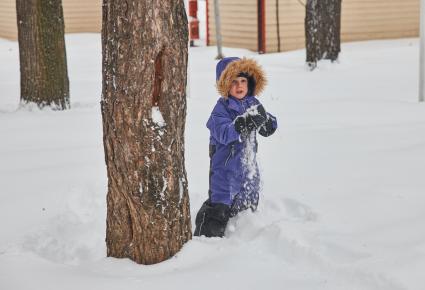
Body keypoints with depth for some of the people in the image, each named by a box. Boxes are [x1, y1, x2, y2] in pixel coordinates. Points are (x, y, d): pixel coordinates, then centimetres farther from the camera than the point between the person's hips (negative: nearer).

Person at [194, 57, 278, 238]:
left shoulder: (253, 104, 5)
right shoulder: (222, 108, -13)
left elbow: (269, 129, 6)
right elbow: (224, 134, -26)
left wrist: (264, 119, -17)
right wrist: (244, 123, -37)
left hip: (248, 165, 7)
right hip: (226, 165, -7)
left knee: (248, 202, 20)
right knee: (219, 204, -9)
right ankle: (207, 236, 1)